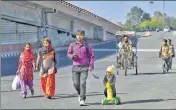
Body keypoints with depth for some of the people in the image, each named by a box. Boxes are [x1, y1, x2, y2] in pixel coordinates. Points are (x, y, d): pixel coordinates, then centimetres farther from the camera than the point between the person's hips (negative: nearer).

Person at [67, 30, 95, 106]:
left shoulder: (87, 46, 1)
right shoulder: (72, 45, 6)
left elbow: (92, 56, 4)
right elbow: (68, 53, 14)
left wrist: (91, 66, -7)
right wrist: (72, 56, -9)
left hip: (84, 67, -2)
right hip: (75, 67, 2)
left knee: (82, 83, -11)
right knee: (76, 83, -1)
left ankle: (82, 100, -5)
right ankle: (80, 94, 30)